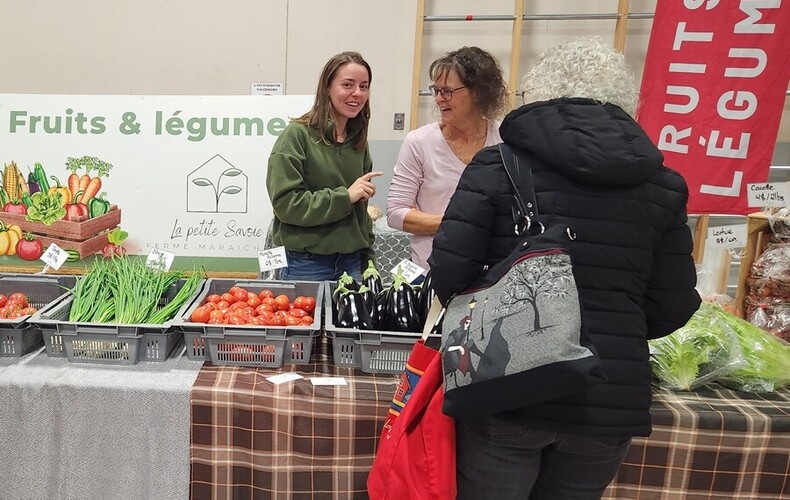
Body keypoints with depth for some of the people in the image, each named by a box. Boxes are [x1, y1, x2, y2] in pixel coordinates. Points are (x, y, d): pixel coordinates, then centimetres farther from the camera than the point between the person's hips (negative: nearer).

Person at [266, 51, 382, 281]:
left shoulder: (358, 140, 9)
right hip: (306, 264, -6)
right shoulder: (297, 135, -10)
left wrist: (367, 257, 13)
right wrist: (344, 196, -19)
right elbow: (285, 202, -16)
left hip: (351, 262, 6)